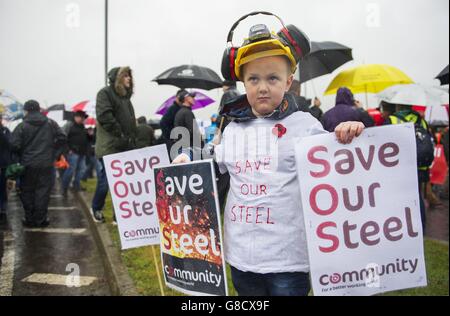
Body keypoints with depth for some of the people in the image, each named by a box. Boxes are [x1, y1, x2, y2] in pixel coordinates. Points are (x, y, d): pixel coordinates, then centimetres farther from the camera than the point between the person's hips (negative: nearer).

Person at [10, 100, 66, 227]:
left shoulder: (22, 126, -5)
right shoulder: (51, 123, 3)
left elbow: (14, 145, -10)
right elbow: (62, 138, 0)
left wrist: (21, 157, 8)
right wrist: (54, 154, 9)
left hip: (28, 164, -1)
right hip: (46, 164, 1)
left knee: (27, 192, 12)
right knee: (43, 191, 7)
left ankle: (29, 219, 16)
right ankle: (40, 219, 10)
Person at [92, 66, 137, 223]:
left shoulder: (125, 96, 22)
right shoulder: (105, 93, -2)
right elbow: (104, 116, -16)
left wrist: (132, 139, 10)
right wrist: (120, 135, -18)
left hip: (126, 148, 7)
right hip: (109, 148, -7)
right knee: (105, 182, -1)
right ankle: (96, 209, 22)